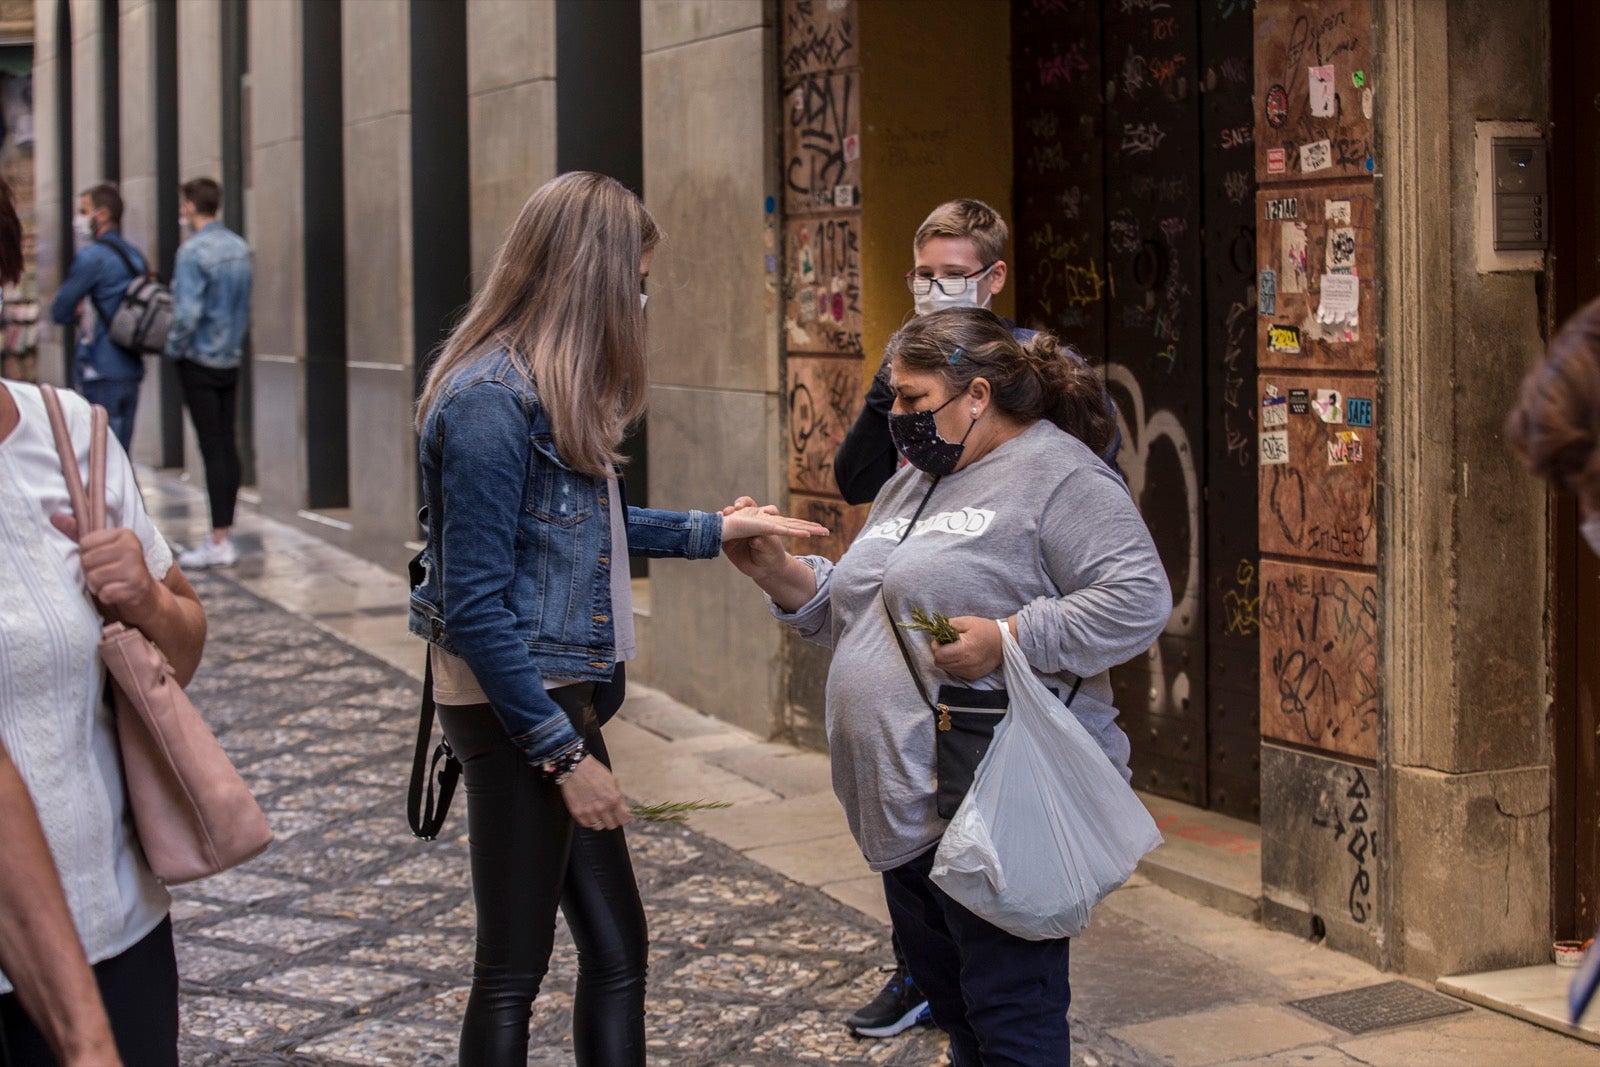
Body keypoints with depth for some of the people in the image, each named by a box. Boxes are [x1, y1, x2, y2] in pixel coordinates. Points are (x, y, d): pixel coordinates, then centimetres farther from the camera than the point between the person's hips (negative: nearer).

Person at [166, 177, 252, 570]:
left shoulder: (194, 251, -17)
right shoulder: (239, 247, 7)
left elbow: (187, 313, -21)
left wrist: (173, 347, -6)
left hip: (200, 361, -7)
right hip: (232, 359, 7)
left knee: (212, 448, -6)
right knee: (227, 444, 10)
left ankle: (218, 542, -4)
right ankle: (226, 531, 15)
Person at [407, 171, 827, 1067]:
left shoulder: (550, 390, 8)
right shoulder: (490, 401, -20)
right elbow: (475, 608, -21)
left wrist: (717, 529, 23)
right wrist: (564, 753, -18)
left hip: (564, 698, 9)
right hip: (516, 713, -9)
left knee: (617, 949, 13)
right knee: (515, 967, 4)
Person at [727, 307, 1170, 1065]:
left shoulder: (1058, 475, -9)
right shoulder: (912, 484, 19)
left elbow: (1140, 600, -19)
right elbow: (854, 614, 22)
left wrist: (1008, 639, -24)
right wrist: (776, 572, 6)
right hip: (904, 807, 9)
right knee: (950, 1003, 18)